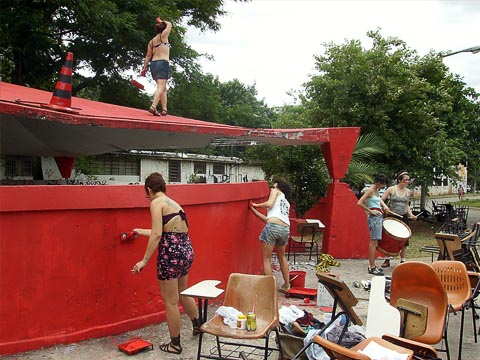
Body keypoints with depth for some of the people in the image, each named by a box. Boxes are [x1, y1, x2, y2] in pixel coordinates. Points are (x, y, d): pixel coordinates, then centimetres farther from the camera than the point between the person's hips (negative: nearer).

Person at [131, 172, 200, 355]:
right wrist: (142, 231, 43)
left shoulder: (156, 202, -7)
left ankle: (175, 344, 22)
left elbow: (157, 234, -17)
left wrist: (144, 260, -14)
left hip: (171, 253, -9)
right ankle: (198, 325, 48)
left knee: (170, 301, 8)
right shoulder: (173, 203, 18)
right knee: (181, 293, 30)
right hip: (186, 250, 9)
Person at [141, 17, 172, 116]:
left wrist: (144, 68, 14)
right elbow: (169, 24, 18)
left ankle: (164, 109, 10)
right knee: (161, 87, -13)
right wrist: (161, 21, 31)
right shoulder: (163, 36, 2)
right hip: (163, 63, -7)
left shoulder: (151, 41, 17)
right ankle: (153, 107, -30)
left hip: (153, 64, 7)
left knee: (163, 88, 14)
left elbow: (148, 56, 13)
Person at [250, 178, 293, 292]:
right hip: (286, 228, 7)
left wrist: (256, 205, 11)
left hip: (273, 226, -7)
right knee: (282, 257, 27)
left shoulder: (276, 191, 15)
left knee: (266, 258, 4)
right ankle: (287, 285, 33)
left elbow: (269, 204, -5)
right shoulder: (286, 203, 32)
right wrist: (254, 211, 34)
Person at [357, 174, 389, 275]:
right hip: (373, 217, -10)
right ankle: (372, 268, -6)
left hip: (379, 217, 10)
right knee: (373, 241, -9)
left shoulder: (377, 191, 15)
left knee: (374, 242, 13)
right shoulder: (370, 191, -12)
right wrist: (370, 211, -16)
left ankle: (372, 265, 21)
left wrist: (384, 205, 16)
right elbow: (359, 203, -20)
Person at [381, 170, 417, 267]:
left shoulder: (408, 192, 6)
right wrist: (385, 207, -22)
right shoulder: (391, 189, -5)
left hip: (404, 217, 3)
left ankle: (403, 261, 14)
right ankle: (387, 260, 16)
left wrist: (411, 214, 4)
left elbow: (407, 205, 17)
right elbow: (381, 200, -4)